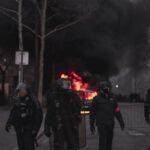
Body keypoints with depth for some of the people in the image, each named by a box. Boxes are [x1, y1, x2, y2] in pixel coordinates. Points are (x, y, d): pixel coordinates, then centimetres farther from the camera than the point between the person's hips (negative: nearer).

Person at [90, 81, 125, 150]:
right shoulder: (97, 99, -4)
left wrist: (121, 121, 9)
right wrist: (91, 125, 0)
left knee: (109, 140, 10)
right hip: (101, 124, -4)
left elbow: (117, 111, 12)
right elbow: (92, 112, 0)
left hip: (110, 124, 4)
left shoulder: (112, 98, 8)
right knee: (102, 141, -9)